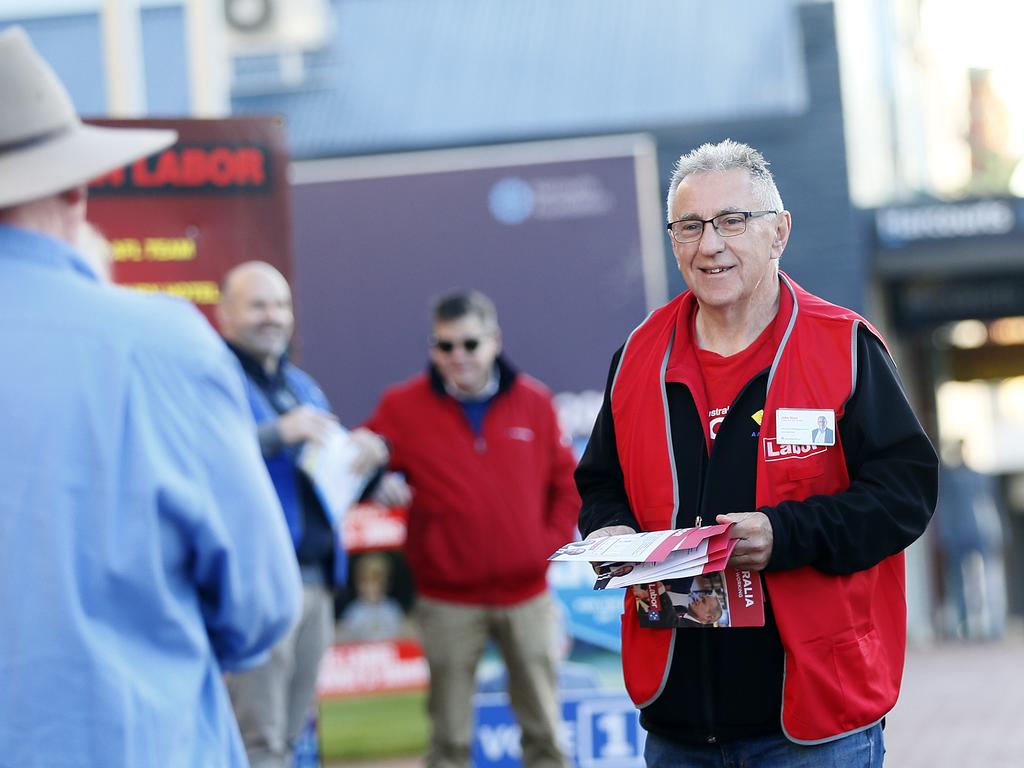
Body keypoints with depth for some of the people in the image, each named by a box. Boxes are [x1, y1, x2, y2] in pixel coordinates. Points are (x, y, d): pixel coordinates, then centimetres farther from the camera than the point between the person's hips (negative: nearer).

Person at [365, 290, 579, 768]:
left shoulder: (533, 401, 3)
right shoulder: (404, 407, -2)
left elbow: (566, 482, 10)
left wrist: (554, 540, -1)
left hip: (526, 595, 2)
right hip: (448, 599, -2)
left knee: (543, 728, 10)